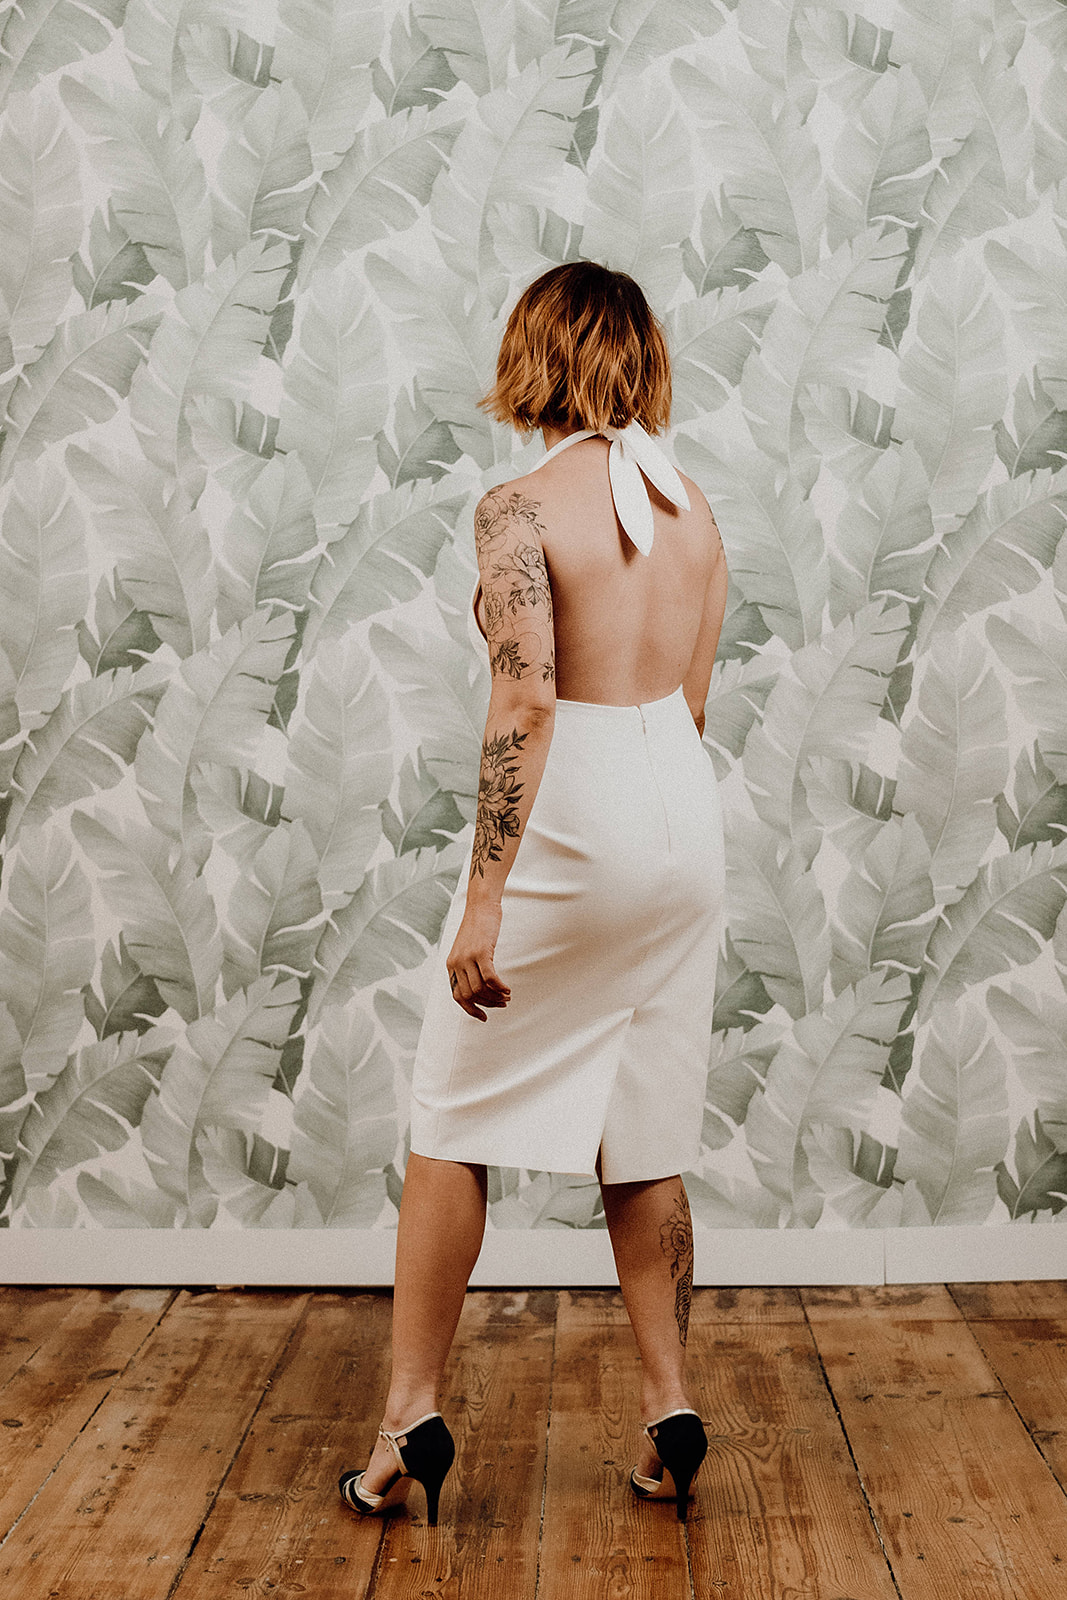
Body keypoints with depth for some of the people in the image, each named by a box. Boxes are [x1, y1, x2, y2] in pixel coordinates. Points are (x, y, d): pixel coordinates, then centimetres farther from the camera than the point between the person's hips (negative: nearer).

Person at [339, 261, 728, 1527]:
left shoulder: (520, 509, -13)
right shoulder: (693, 509, 7)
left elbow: (525, 706, -22)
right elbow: (692, 699, 12)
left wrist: (485, 899, -22)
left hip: (572, 819, -6)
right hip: (684, 810, 6)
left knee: (452, 1122, 8)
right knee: (645, 1134, 14)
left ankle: (411, 1416, 13)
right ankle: (670, 1411, 17)